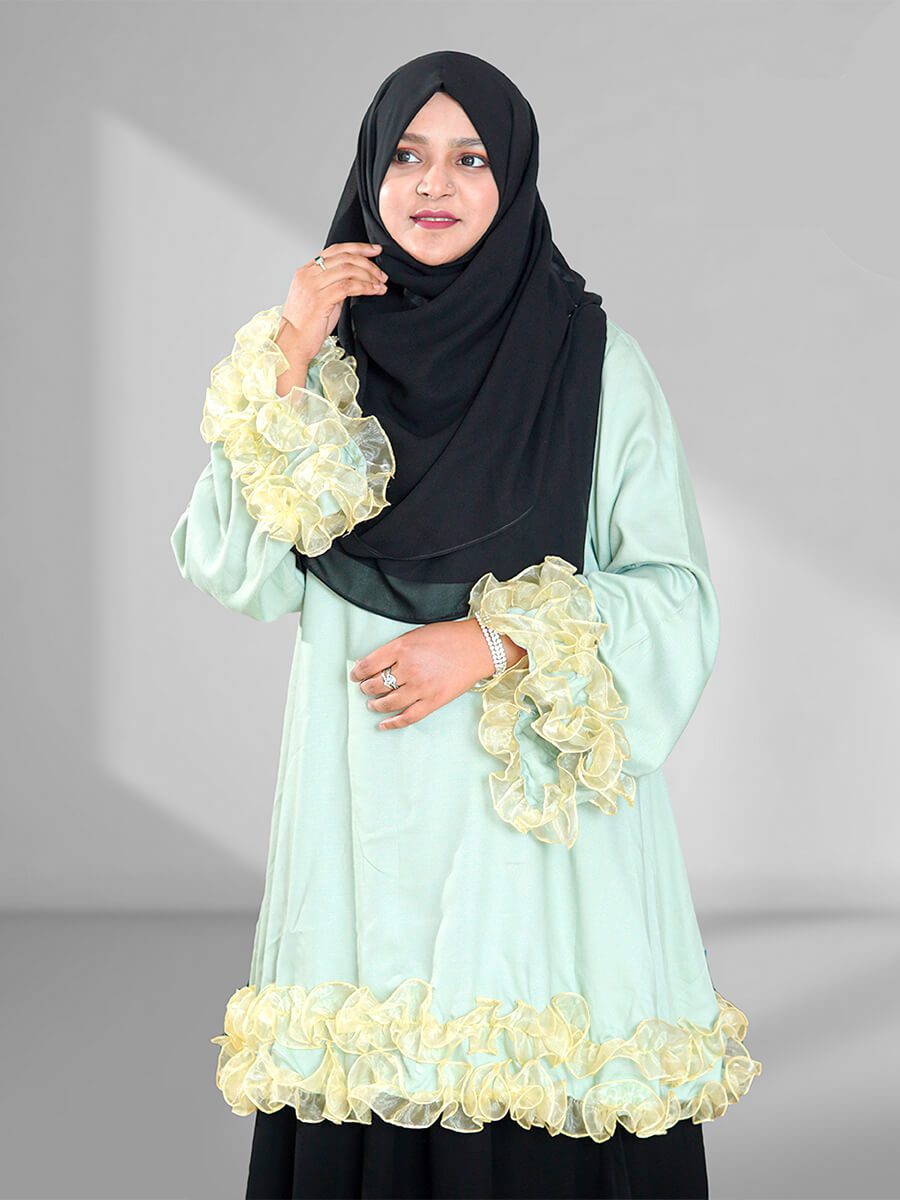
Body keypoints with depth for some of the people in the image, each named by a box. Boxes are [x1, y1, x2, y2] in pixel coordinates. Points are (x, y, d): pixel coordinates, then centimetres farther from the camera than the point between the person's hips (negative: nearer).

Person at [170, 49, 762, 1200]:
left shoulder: (593, 358, 1)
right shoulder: (320, 348, 7)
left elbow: (673, 590, -1)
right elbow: (235, 573, -3)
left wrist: (494, 644, -13)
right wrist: (285, 365, -10)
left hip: (544, 793, -1)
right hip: (367, 789, 2)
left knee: (544, 1091, -5)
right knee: (369, 1080, 0)